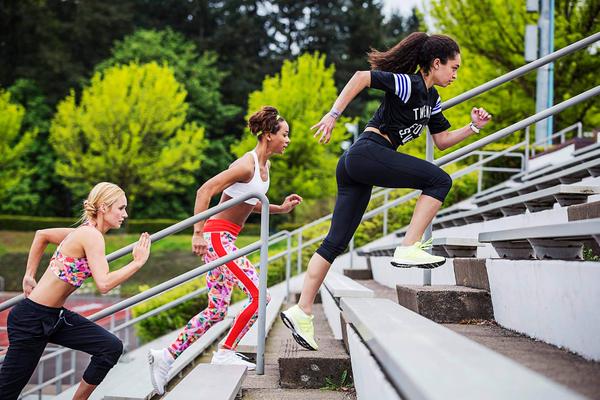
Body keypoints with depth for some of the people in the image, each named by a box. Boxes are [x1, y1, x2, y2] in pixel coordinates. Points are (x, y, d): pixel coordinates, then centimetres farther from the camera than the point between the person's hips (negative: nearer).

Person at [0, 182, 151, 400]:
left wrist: (29, 275, 24)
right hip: (32, 318, -9)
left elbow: (42, 234, 23)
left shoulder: (84, 232, 9)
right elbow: (104, 284, -30)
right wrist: (137, 263, -21)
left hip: (55, 316, 9)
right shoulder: (92, 236, -18)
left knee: (112, 347, -3)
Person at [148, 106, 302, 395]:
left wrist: (282, 209, 12)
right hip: (217, 237, -10)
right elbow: (204, 191, -21)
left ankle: (166, 357, 9)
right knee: (259, 296, -9)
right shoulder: (246, 165, -16)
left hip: (223, 240, 10)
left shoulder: (265, 166, 13)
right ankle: (225, 353, 4)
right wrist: (198, 233, -24)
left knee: (216, 311, 8)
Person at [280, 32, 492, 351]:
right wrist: (333, 115, -24)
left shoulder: (431, 99, 21)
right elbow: (362, 77, -18)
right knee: (439, 180, -11)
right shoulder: (408, 84, -8)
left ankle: (301, 311, 4)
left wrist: (474, 127, 16)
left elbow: (442, 141, 28)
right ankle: (408, 249, -15)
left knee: (336, 241, 5)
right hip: (368, 153, -10)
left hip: (354, 168, 10)